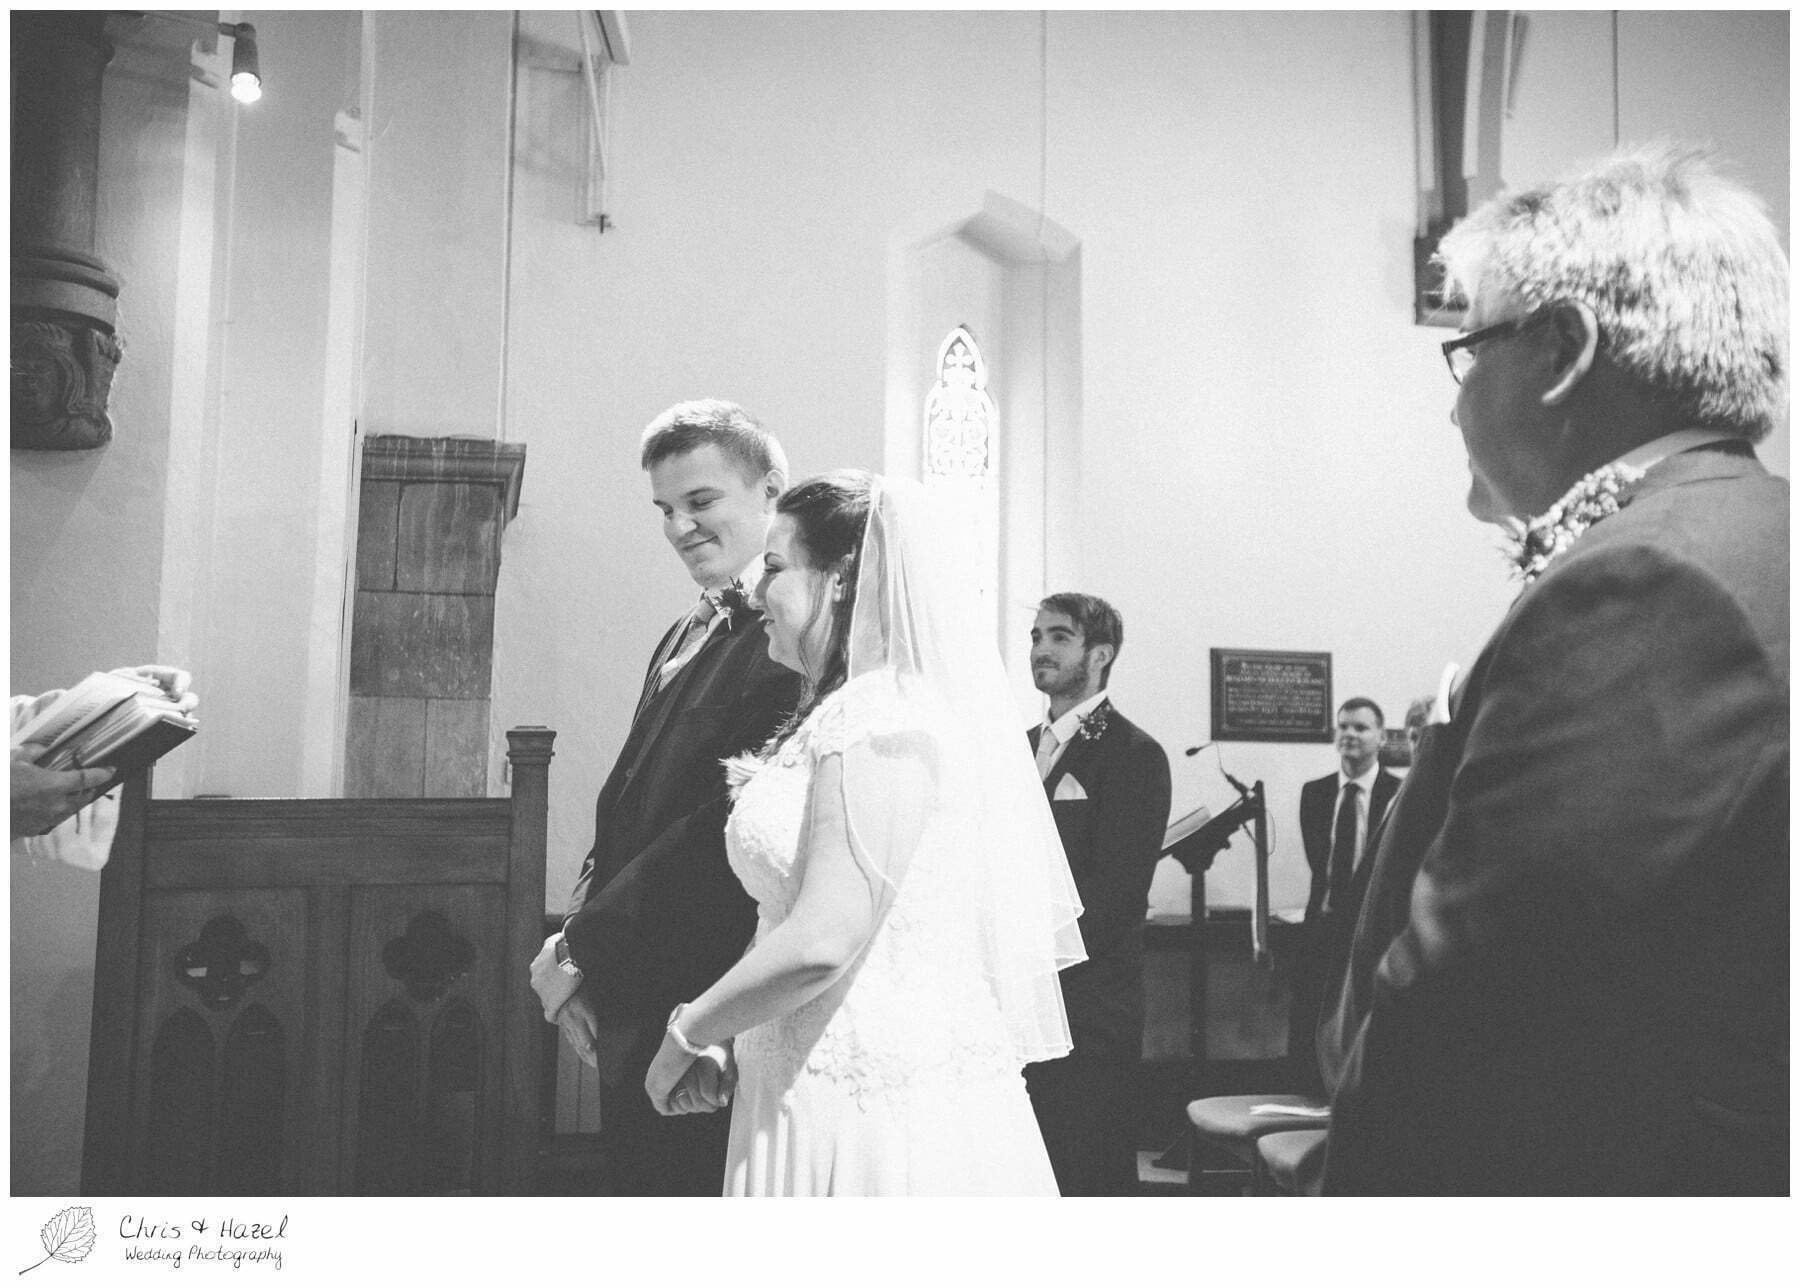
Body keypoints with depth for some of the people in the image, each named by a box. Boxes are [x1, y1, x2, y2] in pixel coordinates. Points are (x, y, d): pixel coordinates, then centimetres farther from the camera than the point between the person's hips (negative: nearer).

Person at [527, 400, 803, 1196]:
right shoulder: (686, 635, 13)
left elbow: (727, 832, -23)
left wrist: (583, 950, -14)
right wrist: (578, 934, 0)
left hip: (698, 1013, -9)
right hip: (630, 1011, 9)